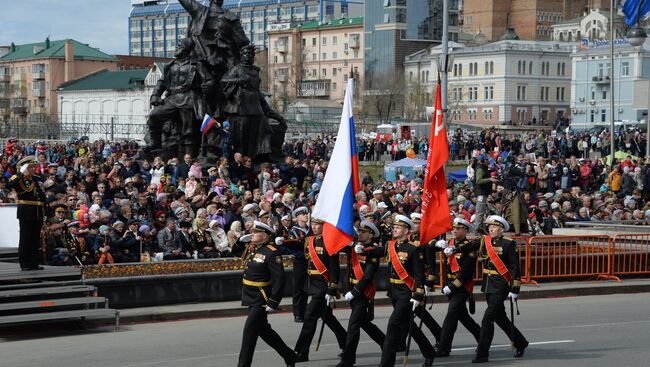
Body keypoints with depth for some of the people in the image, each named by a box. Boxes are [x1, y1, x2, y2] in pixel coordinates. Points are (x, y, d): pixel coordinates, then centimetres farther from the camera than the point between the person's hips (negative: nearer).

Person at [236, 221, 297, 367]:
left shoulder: (271, 253, -18)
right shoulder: (251, 249, 8)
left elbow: (279, 279, -21)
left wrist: (273, 303, -22)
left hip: (262, 300, -9)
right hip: (251, 298, 9)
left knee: (249, 330, -8)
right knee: (263, 330, 17)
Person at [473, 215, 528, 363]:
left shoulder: (509, 244, -8)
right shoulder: (484, 241, 8)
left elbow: (515, 268, -9)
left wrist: (515, 289, -12)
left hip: (501, 285, -7)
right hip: (488, 285, 7)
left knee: (488, 318, -11)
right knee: (499, 317, 18)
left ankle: (482, 353, -5)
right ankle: (520, 343, 36)